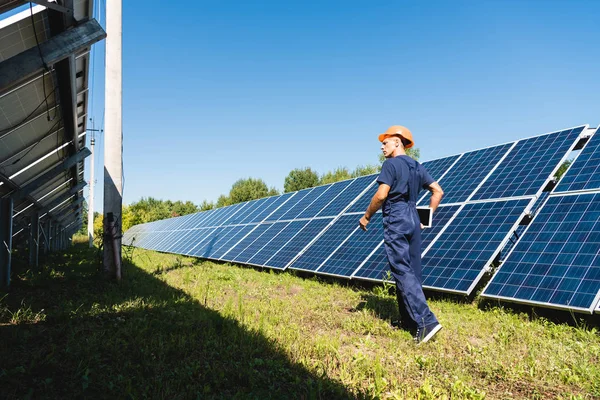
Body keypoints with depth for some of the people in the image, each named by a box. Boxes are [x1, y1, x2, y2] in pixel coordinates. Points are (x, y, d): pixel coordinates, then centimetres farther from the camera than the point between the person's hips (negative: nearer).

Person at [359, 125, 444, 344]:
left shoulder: (391, 164, -8)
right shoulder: (417, 167, 15)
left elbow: (381, 195, -16)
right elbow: (438, 191, 15)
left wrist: (366, 216, -4)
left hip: (395, 222, -8)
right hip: (413, 221, 8)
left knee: (403, 272, -9)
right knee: (412, 272, 10)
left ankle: (426, 321, -15)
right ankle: (409, 321, 18)